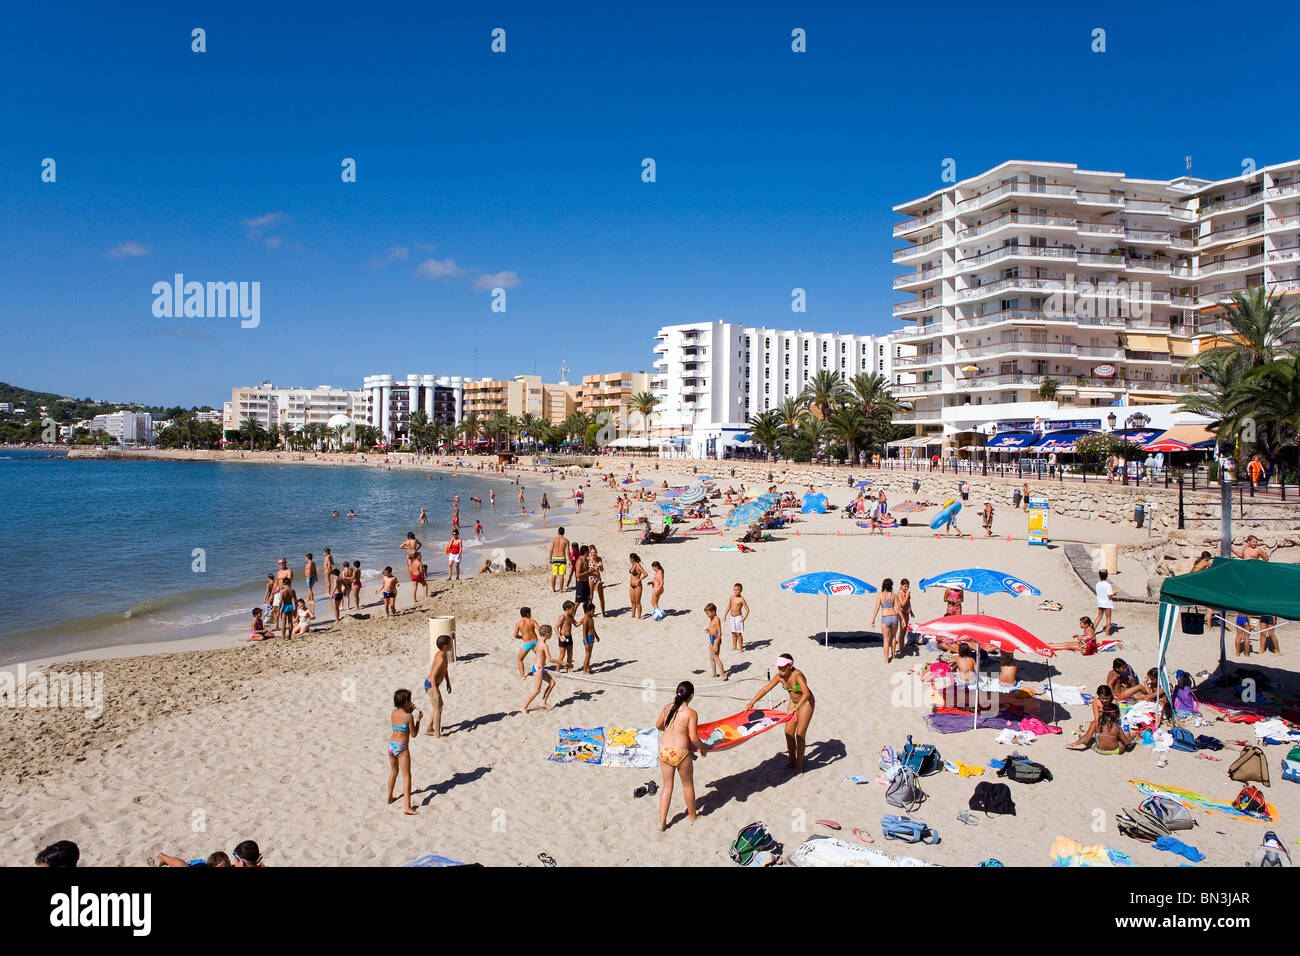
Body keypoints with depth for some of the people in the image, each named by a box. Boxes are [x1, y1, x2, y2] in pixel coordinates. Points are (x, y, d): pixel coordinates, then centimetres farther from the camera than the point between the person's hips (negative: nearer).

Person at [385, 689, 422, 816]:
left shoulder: (393, 713, 2)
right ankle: (406, 806, -9)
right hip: (402, 748, -7)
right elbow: (414, 734, -8)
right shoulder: (408, 717, -16)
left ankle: (390, 798, 42)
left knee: (393, 772, 27)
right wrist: (418, 720, 1)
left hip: (391, 745, 7)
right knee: (407, 776, -3)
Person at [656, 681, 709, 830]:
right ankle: (692, 815, 37)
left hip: (664, 751, 5)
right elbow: (693, 738, -16)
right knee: (688, 785, 19)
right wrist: (703, 748, 3)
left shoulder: (667, 708, 0)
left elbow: (658, 725, 14)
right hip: (680, 753, -4)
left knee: (667, 786, 18)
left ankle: (662, 822, 18)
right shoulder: (691, 713, -15)